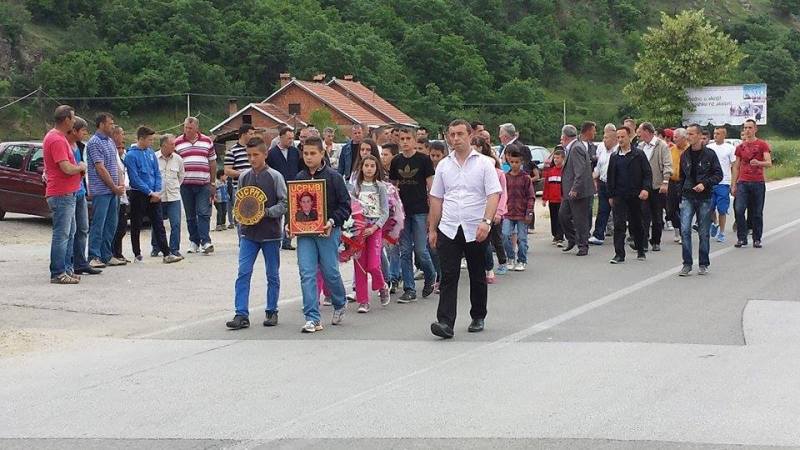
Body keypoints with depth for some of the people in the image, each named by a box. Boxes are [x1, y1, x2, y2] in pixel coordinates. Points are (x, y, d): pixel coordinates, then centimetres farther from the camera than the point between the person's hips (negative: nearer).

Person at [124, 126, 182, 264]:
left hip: (153, 195, 5)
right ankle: (137, 254, 13)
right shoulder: (131, 155, -10)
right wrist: (150, 192, -15)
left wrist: (157, 192, -2)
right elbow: (135, 179, -15)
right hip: (138, 195, -5)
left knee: (159, 224, 0)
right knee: (136, 226, 5)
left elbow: (157, 173, 11)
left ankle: (167, 254, -3)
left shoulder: (151, 153, 9)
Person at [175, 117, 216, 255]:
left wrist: (212, 183, 10)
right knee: (190, 216, 7)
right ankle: (194, 242, 14)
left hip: (203, 184, -1)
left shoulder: (207, 141, 8)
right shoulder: (177, 143, 6)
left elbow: (212, 163, 12)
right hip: (186, 185, 1)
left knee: (203, 213, -9)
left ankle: (206, 241, -12)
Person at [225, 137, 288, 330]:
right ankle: (242, 315, -6)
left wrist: (266, 211, -19)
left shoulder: (275, 176, -6)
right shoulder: (244, 176, 5)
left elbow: (285, 204, -7)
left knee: (272, 275, 9)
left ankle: (272, 311, 22)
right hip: (248, 233, 3)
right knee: (243, 273, -6)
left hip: (271, 234, -3)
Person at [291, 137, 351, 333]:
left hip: (327, 231, -3)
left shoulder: (333, 177, -3)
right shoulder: (299, 178, 9)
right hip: (304, 232, 3)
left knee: (330, 272, 3)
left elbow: (345, 205, -4)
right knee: (307, 274, -6)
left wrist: (332, 222, -18)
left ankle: (340, 304, 33)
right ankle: (312, 319, -4)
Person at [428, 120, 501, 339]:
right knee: (448, 277, -7)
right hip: (448, 229, 2)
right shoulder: (444, 165, 9)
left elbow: (494, 195, -9)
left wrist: (486, 221, -23)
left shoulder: (484, 163, -2)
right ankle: (445, 323, -13)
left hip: (476, 231, -2)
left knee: (477, 277, 11)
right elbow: (436, 199, 14)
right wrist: (432, 229, 11)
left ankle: (478, 318, 25)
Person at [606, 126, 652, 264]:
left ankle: (641, 251, 27)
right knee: (619, 225, -7)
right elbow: (610, 177, 13)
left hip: (635, 195, -2)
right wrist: (611, 195, 10)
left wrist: (646, 188, -16)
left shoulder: (639, 154, -1)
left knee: (637, 224, 10)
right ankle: (619, 255, -8)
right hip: (619, 196, 2)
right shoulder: (614, 157, 8)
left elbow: (648, 173, -2)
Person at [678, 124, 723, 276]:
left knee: (704, 233, 5)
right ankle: (687, 264, -5)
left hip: (704, 198, -2)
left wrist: (705, 184, -19)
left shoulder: (710, 154, -4)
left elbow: (718, 175, -4)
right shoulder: (684, 155, 8)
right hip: (687, 198, 2)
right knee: (685, 230, -10)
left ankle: (704, 264, 16)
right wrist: (680, 198, 13)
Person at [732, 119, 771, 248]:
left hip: (758, 183, -2)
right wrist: (733, 185, 10)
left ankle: (757, 240, 12)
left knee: (757, 213, 2)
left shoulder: (762, 145, 1)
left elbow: (769, 163, -10)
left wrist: (758, 163, -32)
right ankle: (741, 238, -2)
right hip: (742, 183, 2)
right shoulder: (740, 147, 12)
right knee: (739, 210, -10)